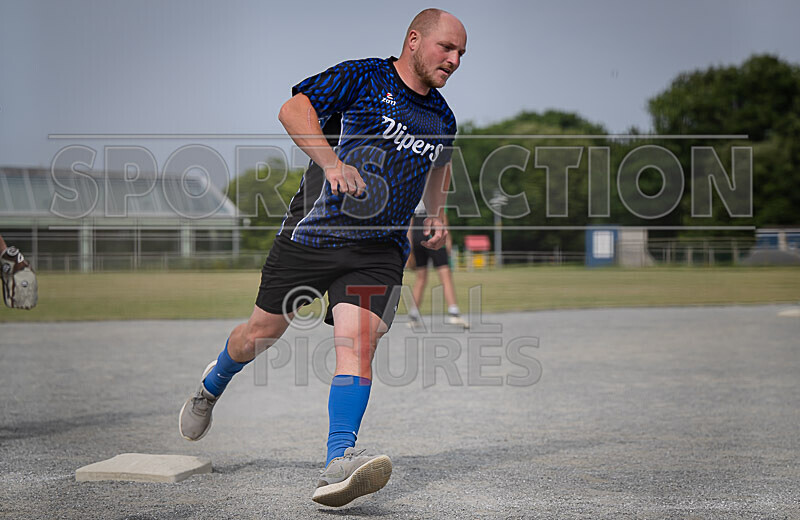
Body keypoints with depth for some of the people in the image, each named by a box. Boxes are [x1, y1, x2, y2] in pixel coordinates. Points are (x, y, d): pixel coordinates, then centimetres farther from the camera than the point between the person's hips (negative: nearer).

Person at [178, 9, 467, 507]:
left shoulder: (443, 119, 13)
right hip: (311, 235, -2)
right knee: (262, 331, 10)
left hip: (379, 251, 3)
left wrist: (437, 214, 19)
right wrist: (331, 162, -28)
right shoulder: (361, 77, -5)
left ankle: (339, 462, -28)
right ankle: (212, 385, 41)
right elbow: (294, 109, -15)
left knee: (358, 344, -19)